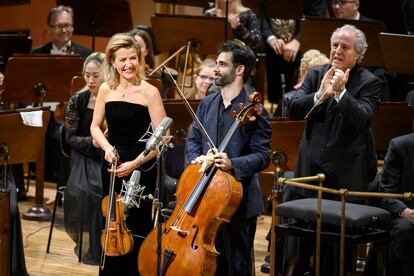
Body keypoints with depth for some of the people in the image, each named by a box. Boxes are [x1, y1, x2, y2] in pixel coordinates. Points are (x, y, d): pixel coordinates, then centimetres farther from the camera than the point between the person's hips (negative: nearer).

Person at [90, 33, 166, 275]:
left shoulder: (149, 92, -11)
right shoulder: (106, 90, 3)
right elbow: (96, 126, 12)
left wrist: (136, 162, -19)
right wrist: (107, 147, -7)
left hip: (141, 168, -4)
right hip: (112, 165, 4)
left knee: (136, 227, -1)